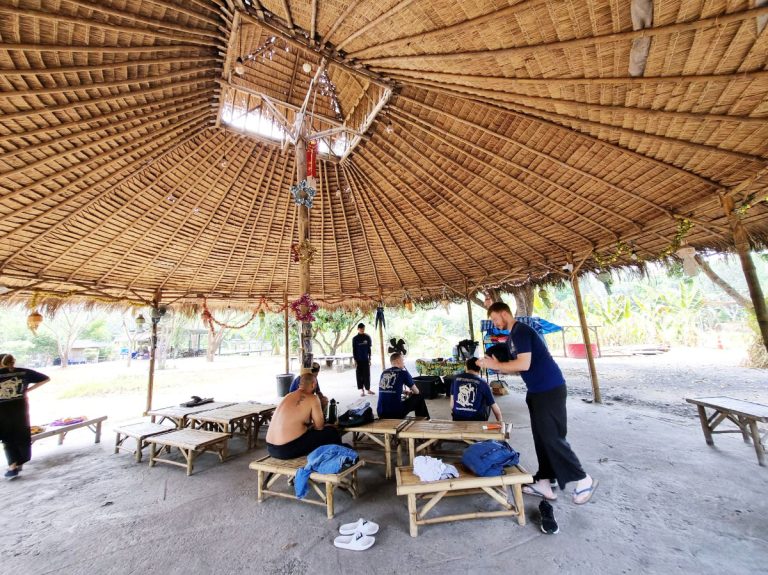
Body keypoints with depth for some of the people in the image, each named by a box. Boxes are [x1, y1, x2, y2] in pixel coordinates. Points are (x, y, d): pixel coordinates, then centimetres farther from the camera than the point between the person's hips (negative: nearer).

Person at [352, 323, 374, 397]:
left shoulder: (367, 337, 2)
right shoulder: (355, 338, -2)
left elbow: (369, 348, 6)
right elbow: (354, 350, -1)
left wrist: (369, 359, 4)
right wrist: (355, 360, -6)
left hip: (366, 359, 1)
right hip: (358, 360, -1)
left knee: (367, 375, 4)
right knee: (359, 375, 3)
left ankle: (368, 389, 16)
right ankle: (362, 390, 12)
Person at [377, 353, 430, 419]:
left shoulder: (383, 373, 10)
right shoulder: (403, 372, -3)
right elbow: (416, 392, 7)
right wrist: (410, 393, 30)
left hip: (381, 414, 5)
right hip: (396, 413, -5)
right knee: (419, 398, 16)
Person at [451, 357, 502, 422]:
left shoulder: (456, 379, 3)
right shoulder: (482, 383, -3)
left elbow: (452, 403, 6)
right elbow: (495, 408, 5)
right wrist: (500, 422, 21)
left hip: (458, 419, 3)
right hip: (477, 420, -2)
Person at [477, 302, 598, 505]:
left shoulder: (521, 331, -18)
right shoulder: (512, 336, 12)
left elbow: (524, 364, -26)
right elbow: (516, 367, 15)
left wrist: (496, 365, -18)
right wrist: (494, 365, 1)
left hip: (550, 390, -10)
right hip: (537, 391, 10)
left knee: (552, 438, -1)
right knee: (541, 438, 14)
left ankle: (584, 480, 18)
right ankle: (544, 483, 24)